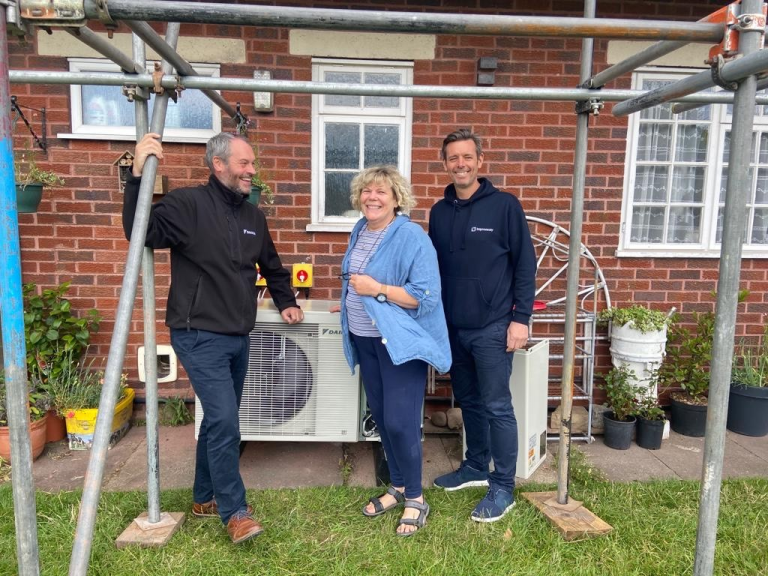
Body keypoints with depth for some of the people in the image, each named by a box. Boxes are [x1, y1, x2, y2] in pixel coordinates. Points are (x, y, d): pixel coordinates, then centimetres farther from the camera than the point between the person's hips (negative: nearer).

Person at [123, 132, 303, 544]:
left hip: (238, 338, 8)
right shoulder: (188, 204, -11)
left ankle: (204, 498, 34)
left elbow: (272, 267, 24)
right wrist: (138, 176, -34)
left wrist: (286, 303, 19)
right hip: (200, 337, -7)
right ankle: (235, 513, 8)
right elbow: (141, 232, -25)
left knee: (219, 420, 17)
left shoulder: (253, 217, 11)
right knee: (225, 422, -10)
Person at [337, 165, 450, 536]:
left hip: (400, 341, -8)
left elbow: (426, 296, -22)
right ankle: (398, 487, 32)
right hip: (365, 338, 8)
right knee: (380, 416, 14)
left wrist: (377, 290, -23)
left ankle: (415, 499, 16)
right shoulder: (360, 230, 8)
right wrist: (351, 302, 15)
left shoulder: (412, 237, -17)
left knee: (400, 422, -5)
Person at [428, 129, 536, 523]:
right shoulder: (439, 212, 8)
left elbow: (525, 265, -7)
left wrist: (520, 318, -12)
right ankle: (476, 467, 34)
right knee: (468, 402, 17)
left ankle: (503, 487, 15)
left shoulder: (504, 206, -6)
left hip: (493, 327, -5)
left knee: (497, 407, 1)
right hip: (453, 327, 5)